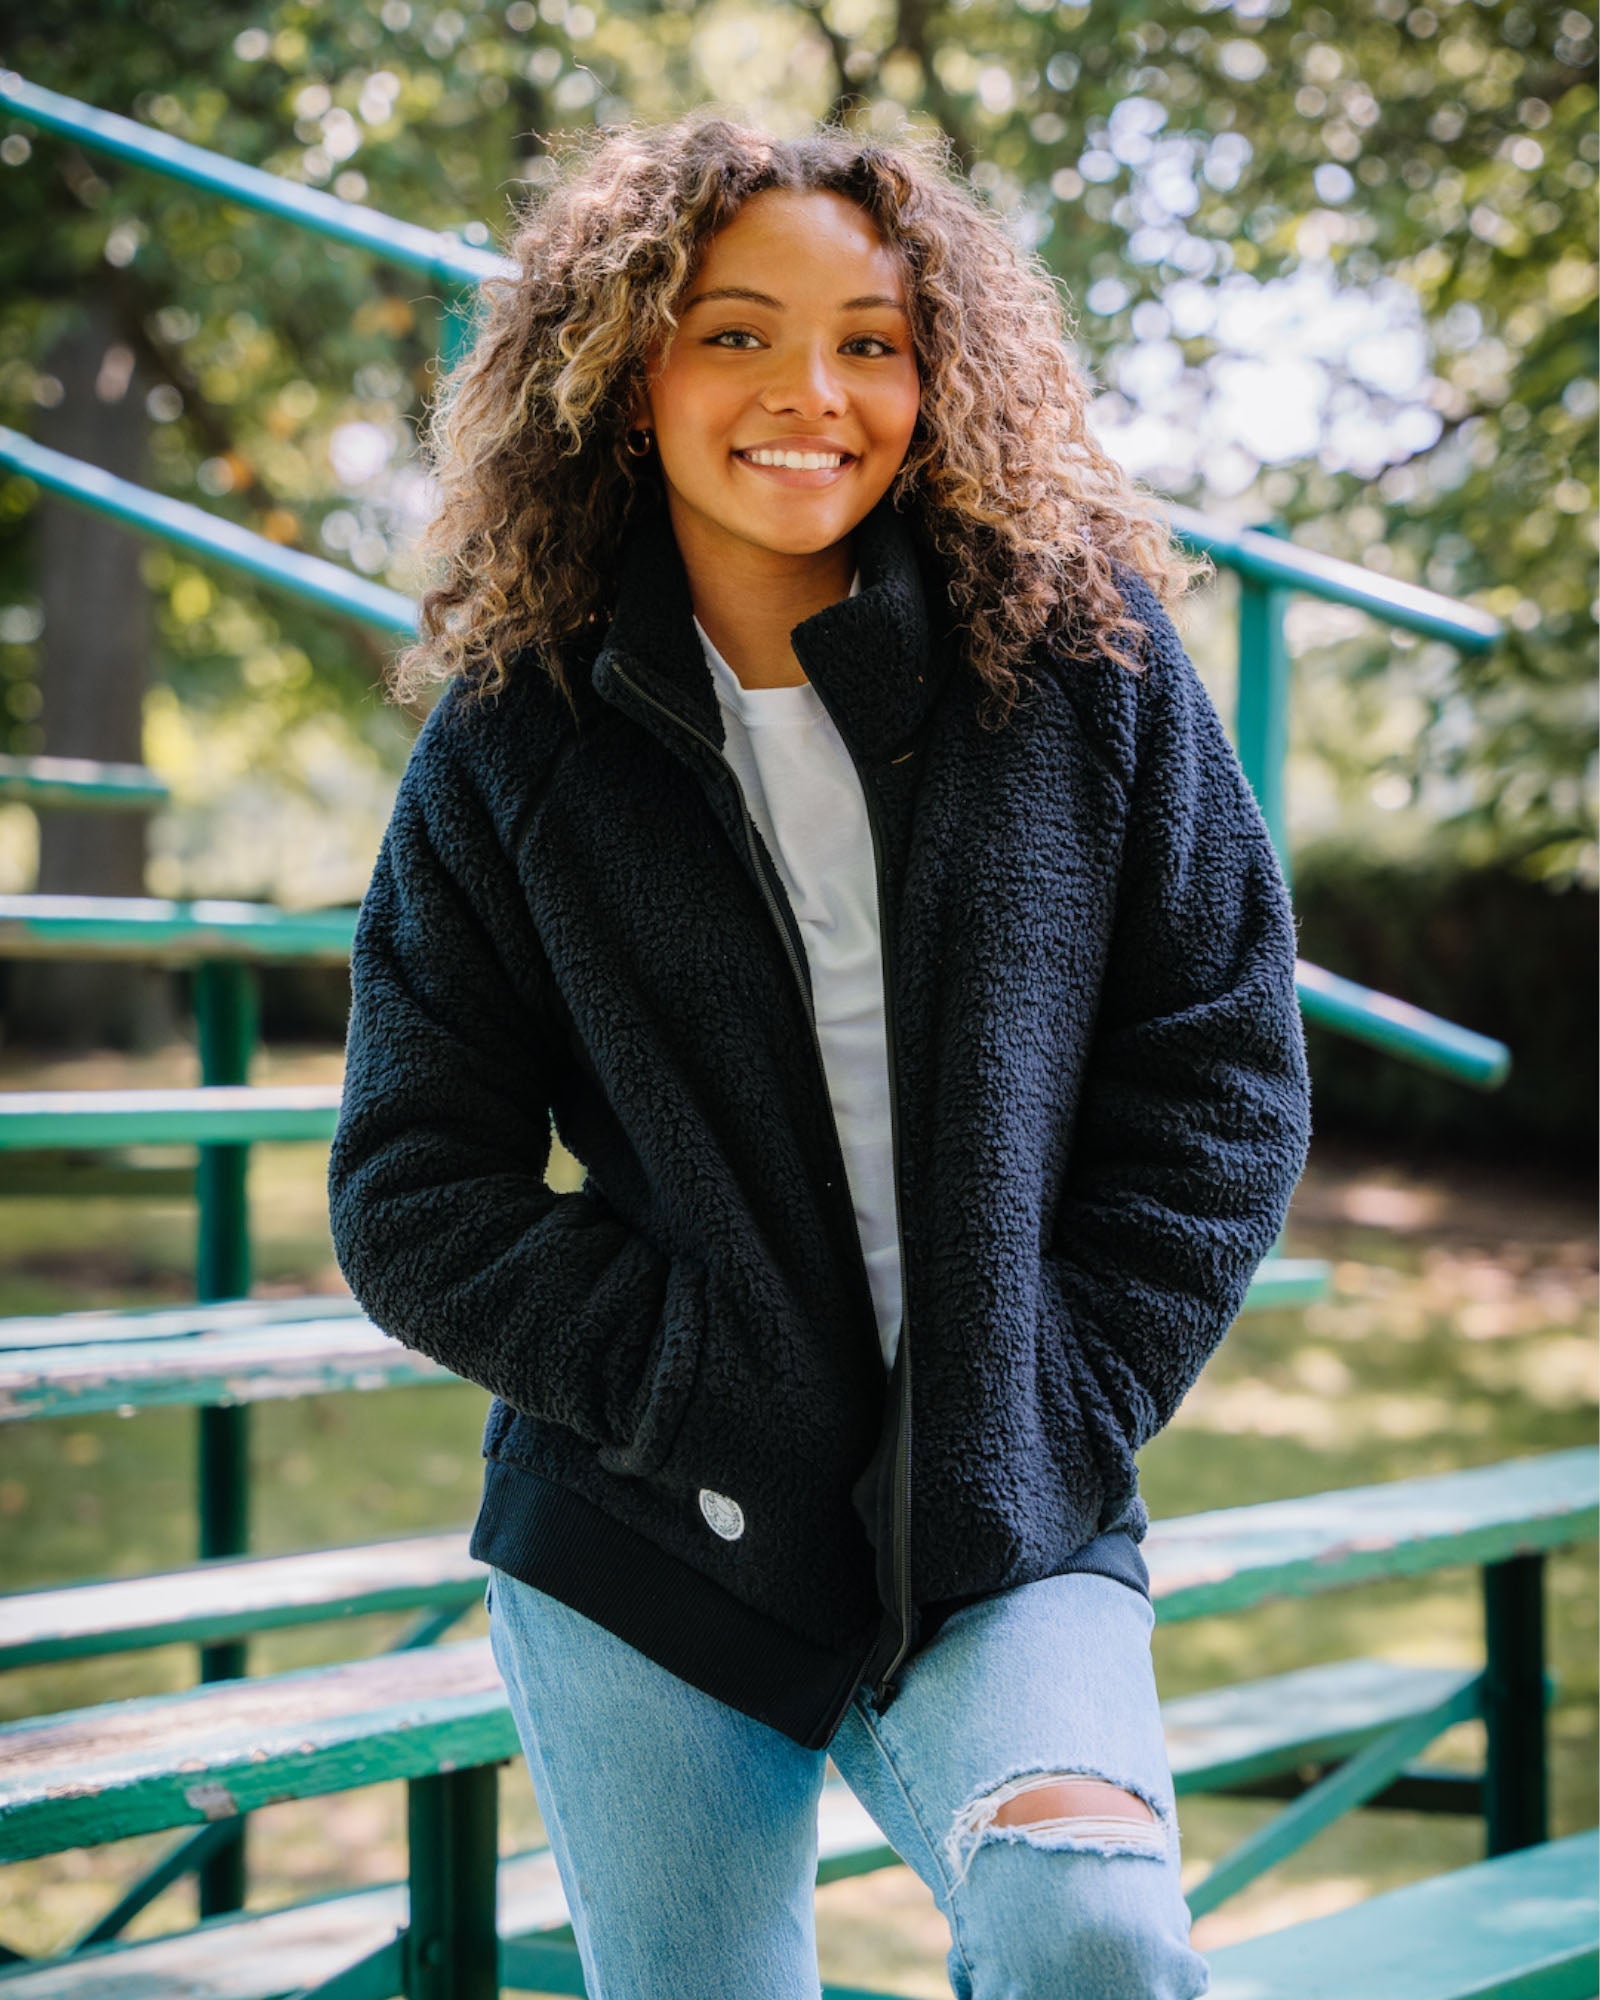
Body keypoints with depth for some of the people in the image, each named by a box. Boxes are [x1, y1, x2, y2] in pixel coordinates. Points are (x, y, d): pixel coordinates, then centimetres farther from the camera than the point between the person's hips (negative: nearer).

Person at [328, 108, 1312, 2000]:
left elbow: (1221, 1082, 2)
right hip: (643, 1560, 1)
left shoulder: (1087, 663, 0)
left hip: (1009, 1550, -1)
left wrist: (1053, 1423, -7)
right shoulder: (513, 746, 1)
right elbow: (414, 1197, 0)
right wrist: (711, 1395, -11)